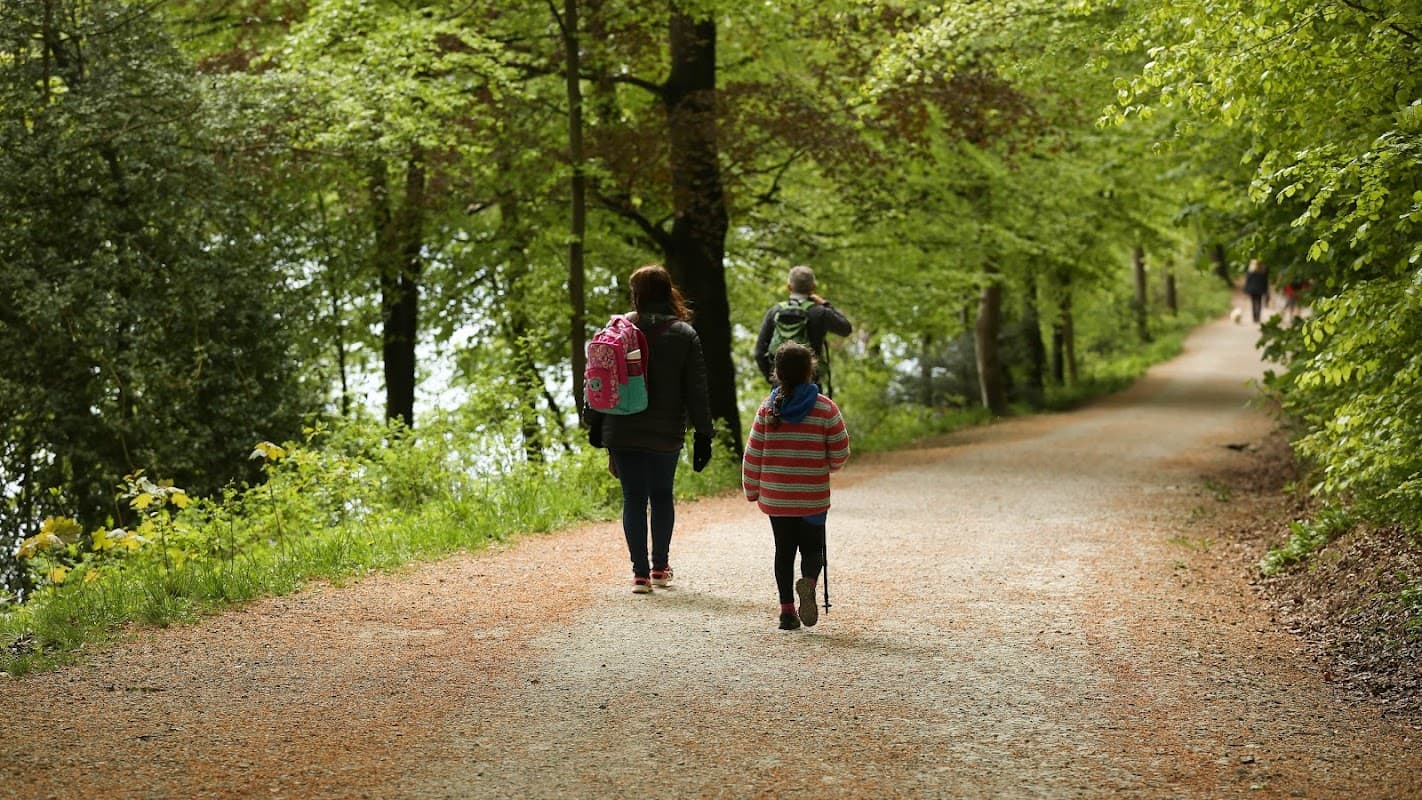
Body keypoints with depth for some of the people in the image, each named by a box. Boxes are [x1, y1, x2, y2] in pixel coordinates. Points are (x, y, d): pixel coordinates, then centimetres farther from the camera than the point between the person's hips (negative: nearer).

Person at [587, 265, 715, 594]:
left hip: (622, 432, 0)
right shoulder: (684, 334, -3)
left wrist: (595, 423, 11)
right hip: (666, 433, 0)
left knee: (633, 498, 5)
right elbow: (696, 390, -4)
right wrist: (703, 434, 1)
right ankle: (660, 566, 23)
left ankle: (640, 572, 3)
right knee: (662, 495, 17)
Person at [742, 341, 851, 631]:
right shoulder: (825, 408, -6)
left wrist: (752, 490, 11)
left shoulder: (767, 408, -2)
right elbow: (840, 452, -4)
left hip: (775, 497, 1)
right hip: (813, 497, -1)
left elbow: (753, 454, -1)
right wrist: (828, 466, 19)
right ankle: (809, 581, -20)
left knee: (784, 551, 12)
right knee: (812, 547, 11)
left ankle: (787, 609, 8)